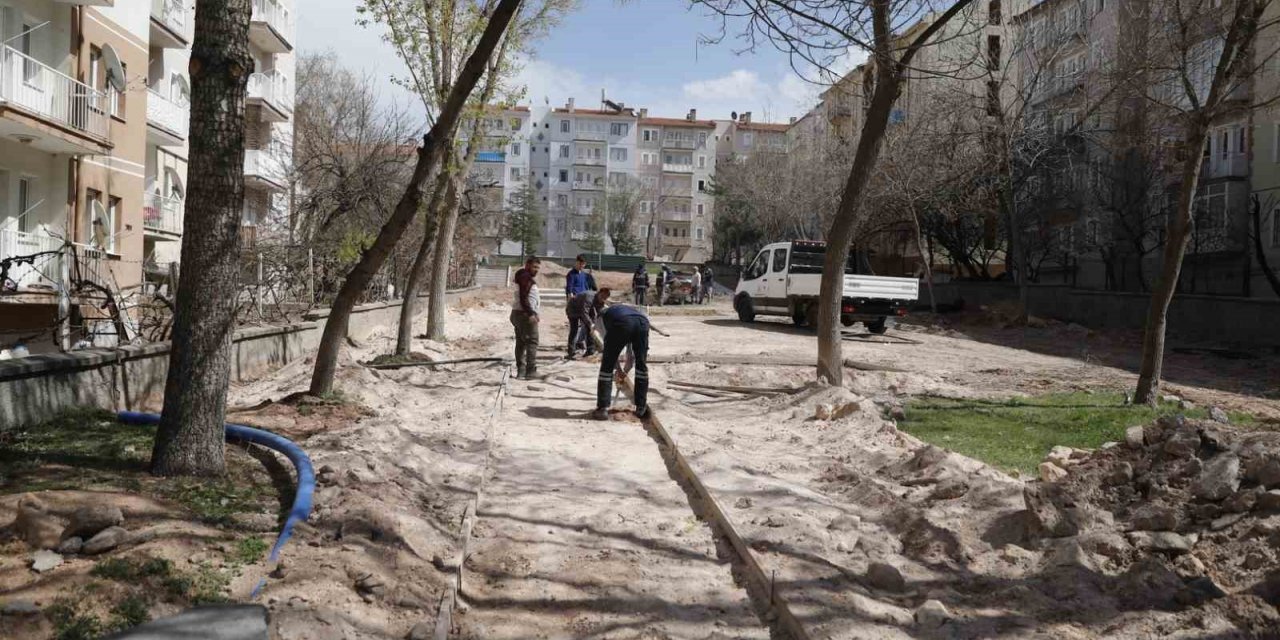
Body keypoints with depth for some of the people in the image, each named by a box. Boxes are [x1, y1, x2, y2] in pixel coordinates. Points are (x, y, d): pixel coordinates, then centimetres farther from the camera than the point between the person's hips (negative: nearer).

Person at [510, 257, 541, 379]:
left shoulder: (526, 278, 19)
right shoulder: (525, 278, -13)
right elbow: (523, 298, -23)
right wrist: (530, 313, -27)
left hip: (517, 314, 11)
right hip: (525, 314, -11)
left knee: (521, 342, 13)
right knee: (532, 342, -9)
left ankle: (521, 370, 19)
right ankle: (531, 371, -11)